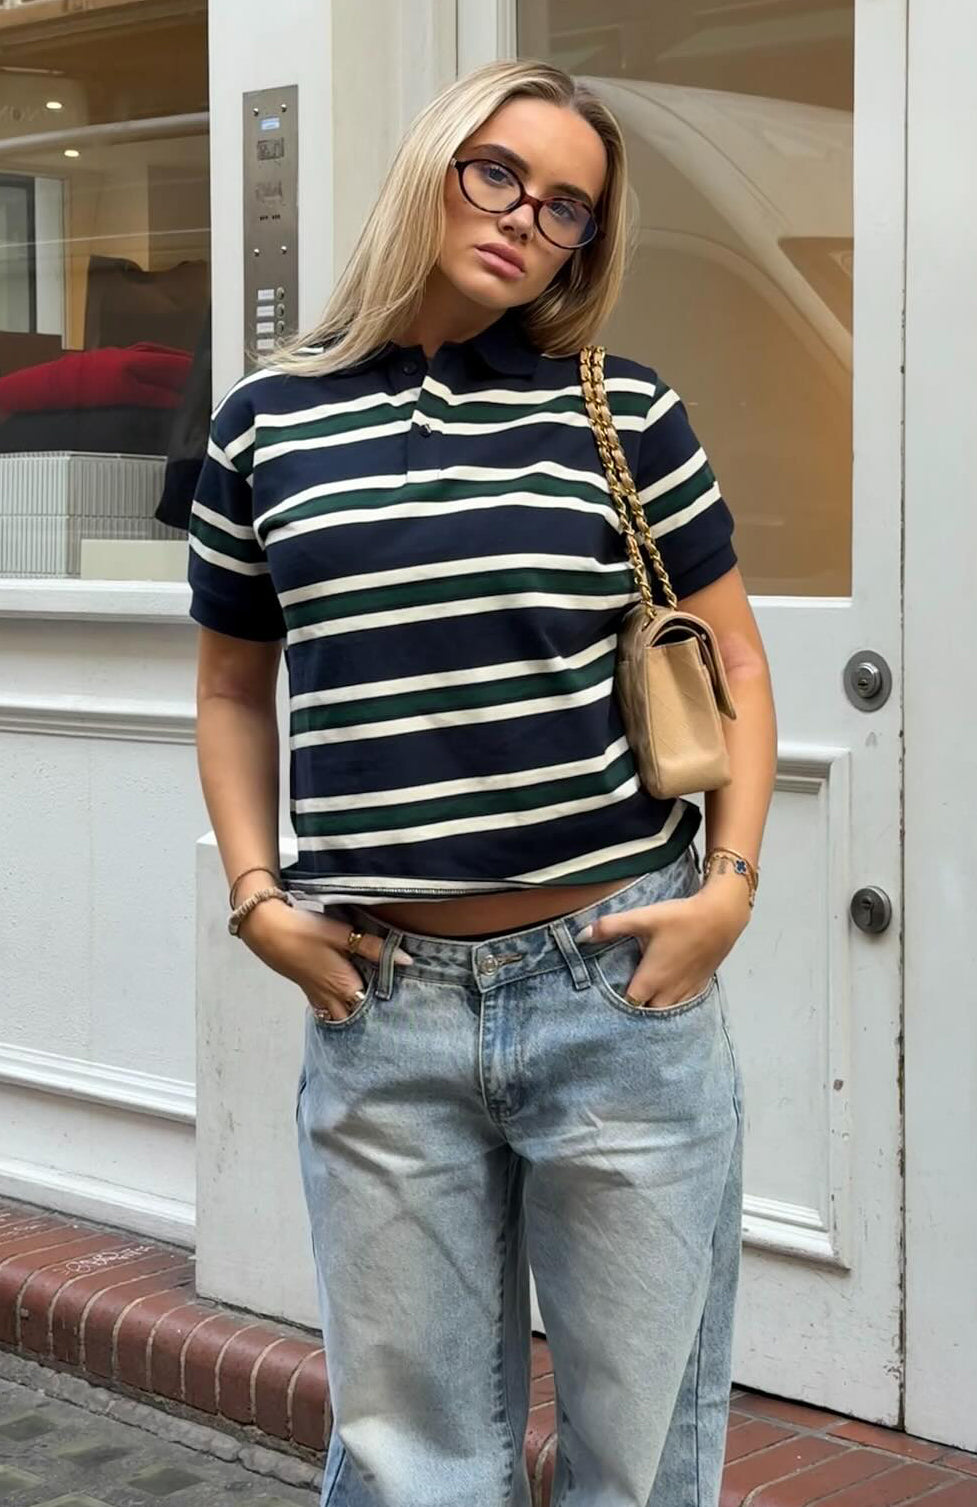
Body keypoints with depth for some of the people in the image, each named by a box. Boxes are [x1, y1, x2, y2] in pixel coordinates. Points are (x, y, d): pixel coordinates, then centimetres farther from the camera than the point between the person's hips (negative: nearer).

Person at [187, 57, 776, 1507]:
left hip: (622, 987, -1)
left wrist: (731, 883, -4)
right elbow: (233, 687, 15)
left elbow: (731, 659, 7)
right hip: (379, 1005, 1)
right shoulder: (267, 423, 6)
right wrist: (257, 898, 3)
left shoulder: (624, 413, 2)